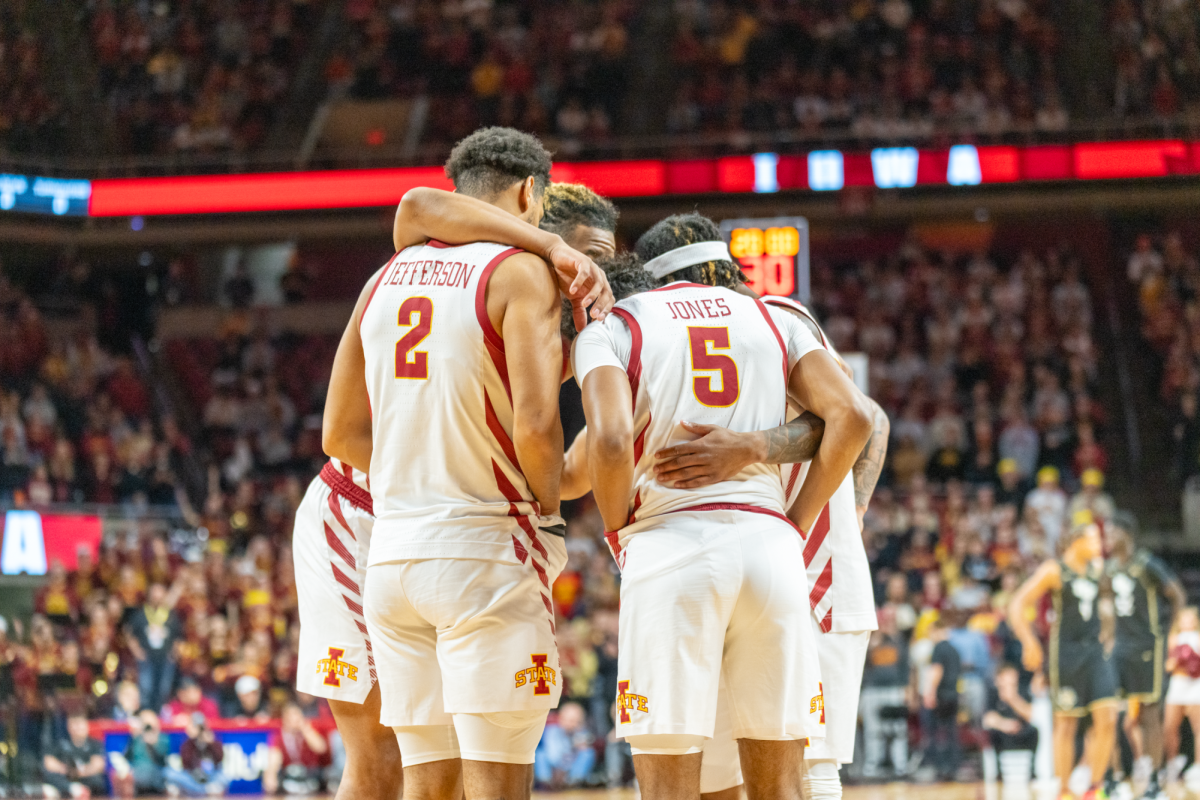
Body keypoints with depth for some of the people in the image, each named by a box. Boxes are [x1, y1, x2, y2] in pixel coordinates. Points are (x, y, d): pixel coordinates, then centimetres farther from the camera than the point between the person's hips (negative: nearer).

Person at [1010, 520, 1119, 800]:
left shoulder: (1097, 567, 10)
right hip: (1065, 651, -5)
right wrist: (1029, 642, -21)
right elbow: (1017, 606, -11)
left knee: (1107, 719, -8)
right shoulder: (1053, 570, -8)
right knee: (1066, 724, -1)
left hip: (1095, 650, 5)